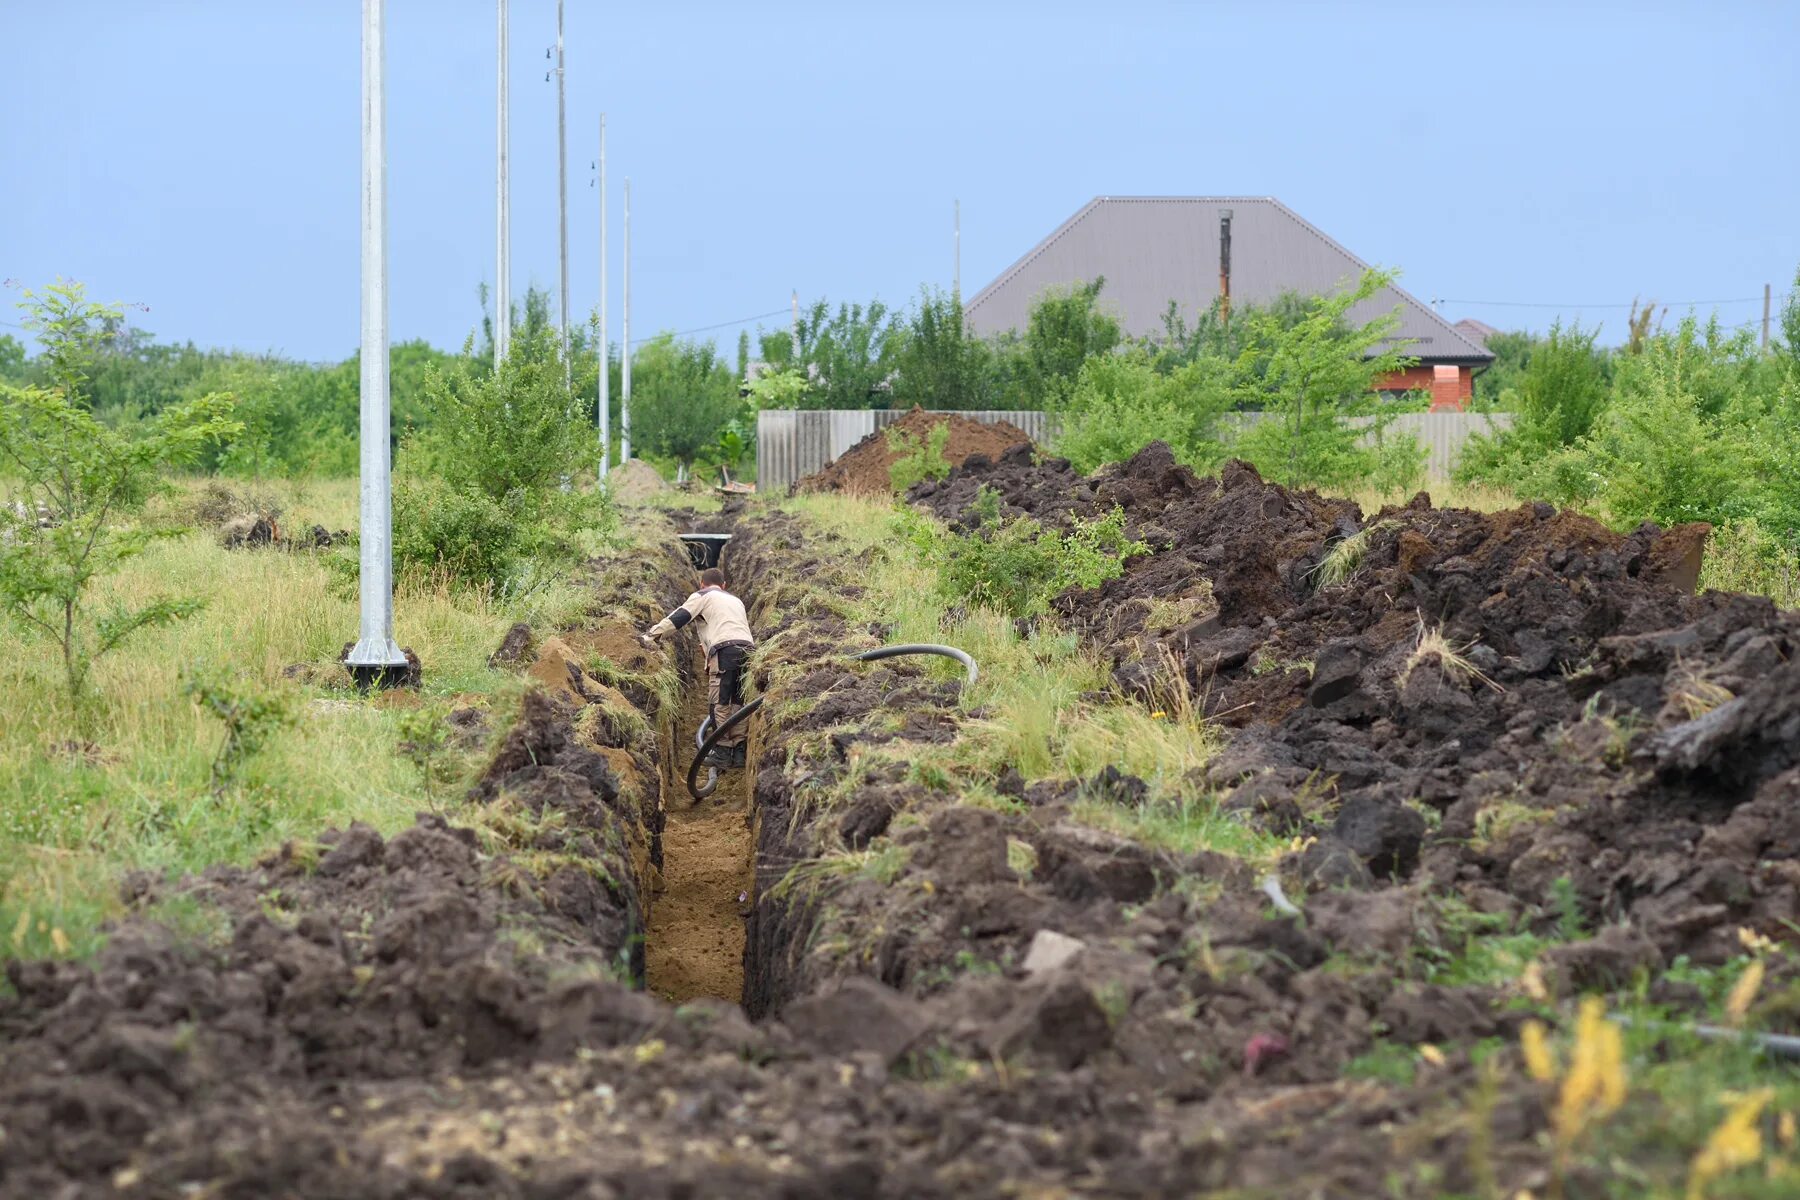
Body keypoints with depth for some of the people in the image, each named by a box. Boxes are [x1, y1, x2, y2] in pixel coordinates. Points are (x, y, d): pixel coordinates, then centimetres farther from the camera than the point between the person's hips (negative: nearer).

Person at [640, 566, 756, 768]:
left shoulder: (702, 596, 15)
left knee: (719, 702, -5)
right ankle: (740, 750, 6)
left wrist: (651, 635, 2)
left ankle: (722, 752, -8)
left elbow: (678, 618, 4)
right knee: (740, 702, 8)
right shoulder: (736, 600, 35)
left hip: (725, 649, -6)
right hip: (748, 648, 6)